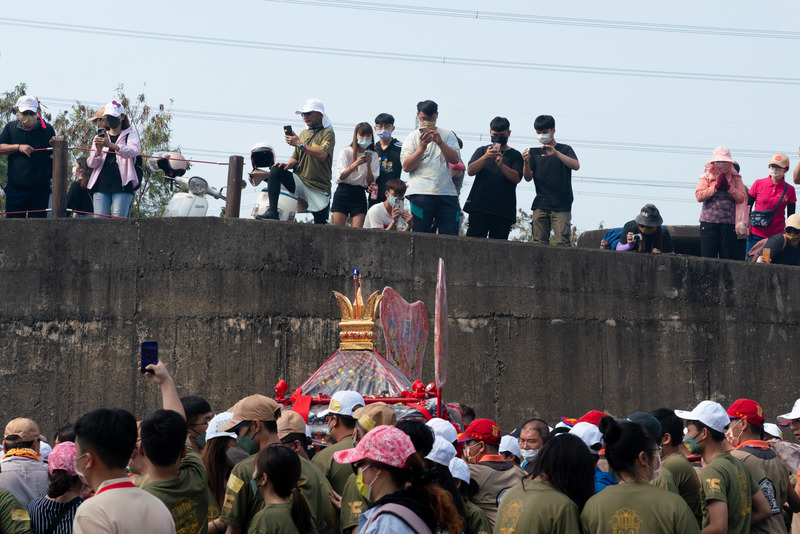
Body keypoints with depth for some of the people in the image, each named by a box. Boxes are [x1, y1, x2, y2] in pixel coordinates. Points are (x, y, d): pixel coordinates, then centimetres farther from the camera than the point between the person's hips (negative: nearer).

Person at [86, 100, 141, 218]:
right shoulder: (100, 137, 20)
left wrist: (111, 145, -29)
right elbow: (91, 164, 10)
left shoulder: (130, 134, 10)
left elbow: (134, 151, -14)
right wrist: (98, 151, -13)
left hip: (122, 185, -3)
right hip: (101, 185, 3)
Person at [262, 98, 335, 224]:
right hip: (299, 181, 5)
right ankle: (272, 212, -28)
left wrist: (300, 144, -20)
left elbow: (322, 155, -21)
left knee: (320, 223, -8)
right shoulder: (303, 133, 17)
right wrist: (288, 165, -4)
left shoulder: (328, 133, -3)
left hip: (319, 188, -5)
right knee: (275, 170, -20)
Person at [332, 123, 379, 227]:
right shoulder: (346, 152, 2)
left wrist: (369, 165, -14)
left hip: (360, 194, 1)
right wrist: (356, 164, -21)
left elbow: (370, 182, 1)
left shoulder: (373, 156, 6)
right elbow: (341, 176, -9)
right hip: (343, 192, -1)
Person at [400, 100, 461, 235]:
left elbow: (454, 159, 3)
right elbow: (406, 167, 0)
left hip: (447, 192, 2)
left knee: (451, 235, -5)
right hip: (421, 193, -2)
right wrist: (422, 146, -11)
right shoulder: (413, 137, 11)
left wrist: (440, 142, -10)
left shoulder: (448, 135, 17)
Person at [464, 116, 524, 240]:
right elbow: (470, 171, 2)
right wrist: (485, 157, -14)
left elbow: (516, 178, -1)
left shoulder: (515, 155, 13)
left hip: (504, 210, 0)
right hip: (479, 206, 0)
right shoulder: (482, 151, 17)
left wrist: (502, 165, -18)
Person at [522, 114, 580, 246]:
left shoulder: (565, 149, 8)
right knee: (539, 242, -5)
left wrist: (556, 153, -23)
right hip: (540, 205, 3)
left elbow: (576, 166, -12)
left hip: (561, 206, -3)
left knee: (562, 243, -13)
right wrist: (526, 162, -14)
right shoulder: (535, 153, 15)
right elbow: (528, 178, 7)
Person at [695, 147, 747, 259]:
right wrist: (716, 187, -10)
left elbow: (742, 199, 2)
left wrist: (729, 188, -10)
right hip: (709, 223, -1)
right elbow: (699, 196, -4)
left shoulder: (735, 177, 13)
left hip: (728, 224, 1)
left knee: (728, 258, -2)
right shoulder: (707, 176, 9)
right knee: (708, 257, -4)